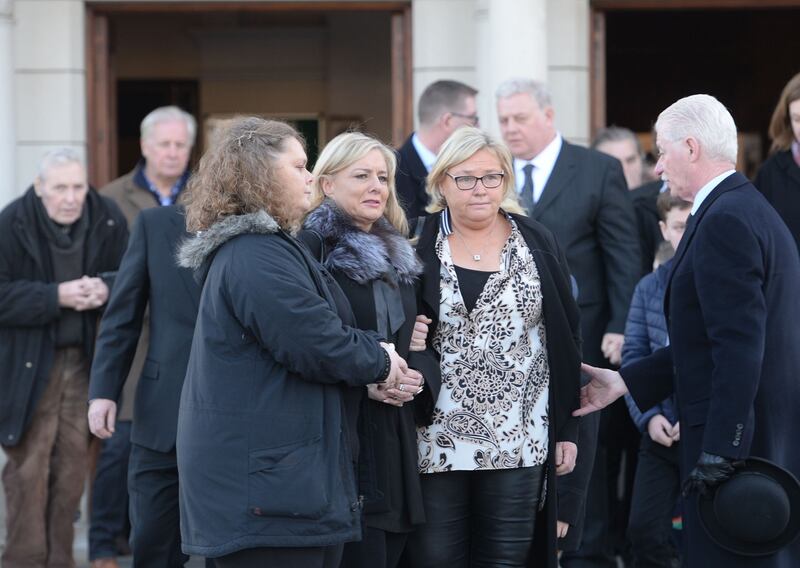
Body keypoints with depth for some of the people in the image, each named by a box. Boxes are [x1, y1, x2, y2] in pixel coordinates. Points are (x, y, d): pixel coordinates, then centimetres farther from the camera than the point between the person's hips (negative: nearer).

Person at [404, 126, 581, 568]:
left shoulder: (538, 244, 6)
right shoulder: (419, 247, 0)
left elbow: (565, 341, 8)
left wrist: (566, 428, 5)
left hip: (520, 441, 2)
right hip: (437, 439, -1)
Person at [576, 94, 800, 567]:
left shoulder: (725, 221, -16)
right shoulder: (752, 209, 16)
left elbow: (739, 347, -23)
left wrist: (719, 454, -23)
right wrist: (625, 382, 15)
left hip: (737, 440, -11)